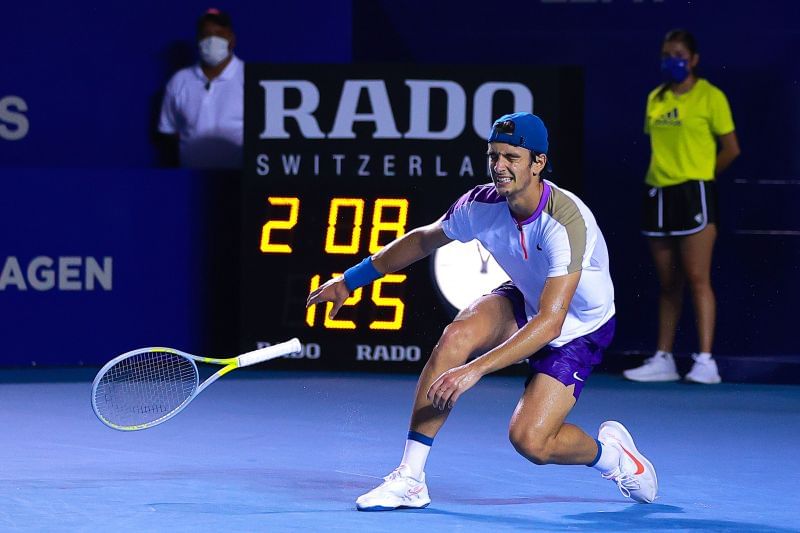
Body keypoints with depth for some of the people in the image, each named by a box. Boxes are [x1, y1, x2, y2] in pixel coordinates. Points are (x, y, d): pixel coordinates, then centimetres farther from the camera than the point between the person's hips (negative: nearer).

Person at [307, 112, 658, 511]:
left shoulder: (567, 221, -36)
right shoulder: (481, 205, -18)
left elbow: (550, 322, -41)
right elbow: (422, 239, 4)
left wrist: (476, 369, -48)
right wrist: (350, 280, 8)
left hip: (579, 331, -5)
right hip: (522, 302, 5)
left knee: (529, 441, -21)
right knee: (456, 335, -27)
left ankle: (609, 453, 14)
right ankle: (409, 479, -21)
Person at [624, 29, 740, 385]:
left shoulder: (710, 97, -3)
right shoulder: (655, 99, 14)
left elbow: (731, 149, -1)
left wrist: (698, 174, 2)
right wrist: (665, 171, 6)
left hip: (694, 193, -6)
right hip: (658, 193, 6)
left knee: (697, 279, -9)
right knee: (667, 283, 9)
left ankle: (705, 362, -10)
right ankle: (663, 359, 13)